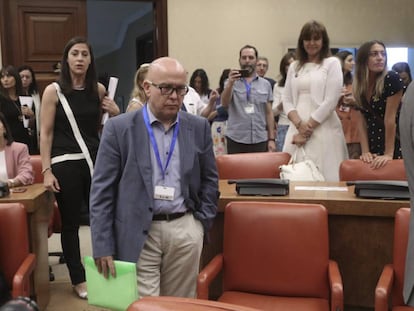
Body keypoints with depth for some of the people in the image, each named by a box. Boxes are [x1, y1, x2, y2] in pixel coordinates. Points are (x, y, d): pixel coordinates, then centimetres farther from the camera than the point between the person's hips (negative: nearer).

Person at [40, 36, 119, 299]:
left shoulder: (99, 89, 7)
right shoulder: (53, 91, -3)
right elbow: (46, 133, -3)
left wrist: (115, 114, -1)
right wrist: (46, 171, -9)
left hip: (96, 160, 3)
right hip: (65, 164, -3)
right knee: (71, 223, 5)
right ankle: (78, 279, 19)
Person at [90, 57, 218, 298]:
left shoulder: (199, 128, 5)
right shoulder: (119, 128, -4)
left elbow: (210, 180, 13)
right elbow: (102, 190, -4)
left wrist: (202, 223, 4)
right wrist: (103, 246, -7)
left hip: (185, 230, 3)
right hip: (138, 233, -2)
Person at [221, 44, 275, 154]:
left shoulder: (265, 84, 9)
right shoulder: (232, 82, 5)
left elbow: (269, 113, 10)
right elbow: (224, 104, -12)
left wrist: (271, 139, 3)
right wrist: (230, 83, -29)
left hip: (260, 140, 1)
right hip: (236, 140, -1)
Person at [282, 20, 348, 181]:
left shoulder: (332, 63, 3)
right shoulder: (294, 66, 15)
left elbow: (330, 101, -6)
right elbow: (286, 100, 9)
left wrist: (308, 128, -9)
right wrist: (299, 124, -8)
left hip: (324, 130, -4)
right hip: (297, 129, 4)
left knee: (323, 178, -5)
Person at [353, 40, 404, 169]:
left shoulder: (392, 79, -14)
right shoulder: (360, 85, 3)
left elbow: (390, 118, -17)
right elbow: (363, 120, 0)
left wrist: (388, 153, -19)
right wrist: (365, 151, -9)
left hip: (394, 147, -5)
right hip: (373, 147, 5)